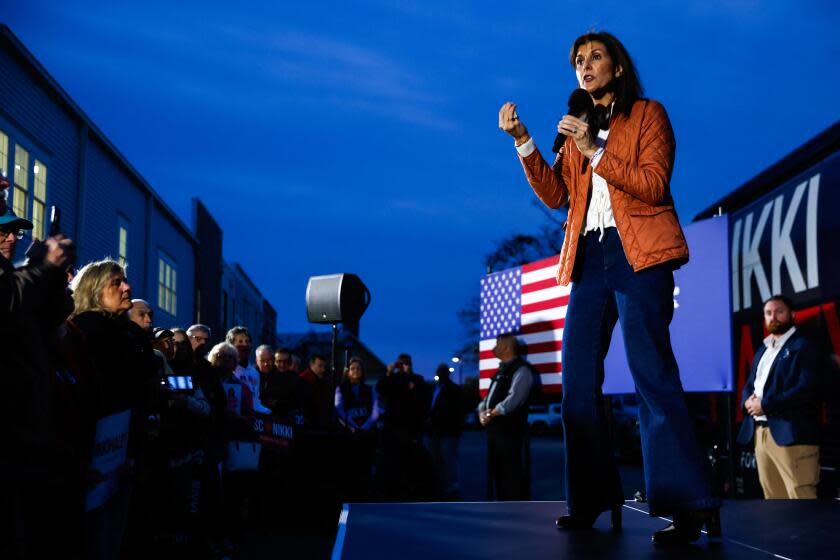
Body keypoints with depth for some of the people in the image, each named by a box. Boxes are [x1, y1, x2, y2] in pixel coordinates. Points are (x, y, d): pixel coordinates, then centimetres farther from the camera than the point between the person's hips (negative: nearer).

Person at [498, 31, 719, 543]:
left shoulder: (648, 114, 7)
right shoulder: (577, 129, 21)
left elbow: (653, 185, -7)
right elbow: (556, 196, 9)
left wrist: (595, 152, -13)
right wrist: (523, 141, -1)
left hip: (638, 254, -6)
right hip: (589, 257, 6)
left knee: (652, 376, -15)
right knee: (578, 382, 1)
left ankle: (689, 504, -14)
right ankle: (594, 501, 8)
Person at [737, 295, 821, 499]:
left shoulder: (802, 347, -3)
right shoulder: (763, 349, 22)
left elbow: (807, 388, -15)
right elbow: (749, 384, 22)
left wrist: (766, 405, -15)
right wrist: (748, 401, -3)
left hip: (790, 434, -8)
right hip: (760, 433, 8)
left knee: (800, 495, -12)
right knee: (773, 496, 12)